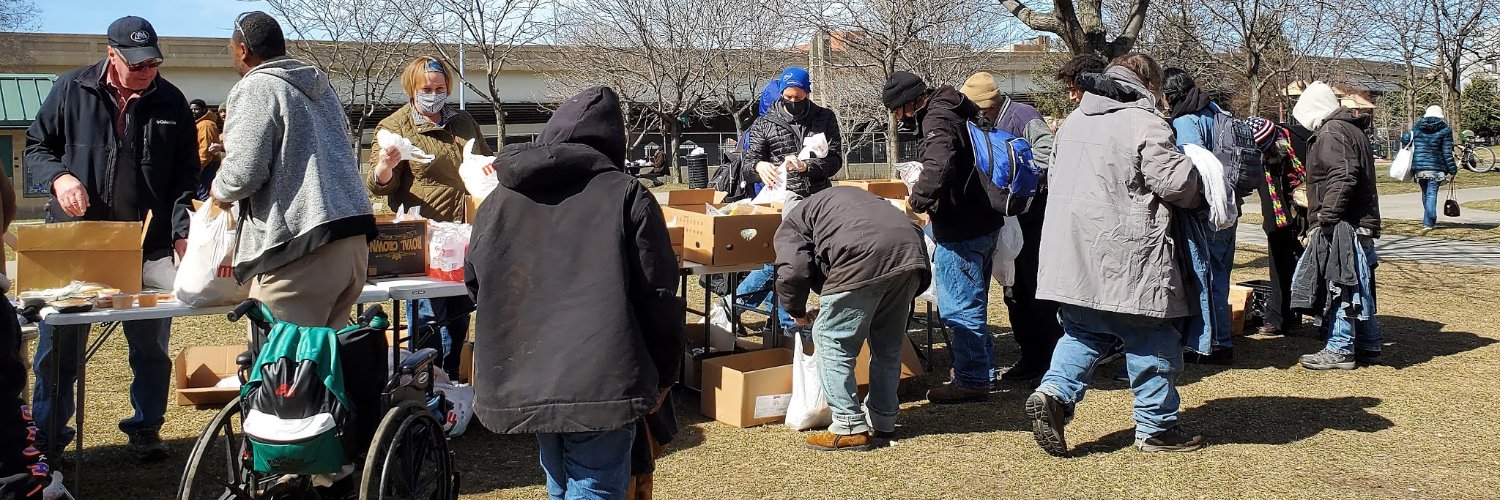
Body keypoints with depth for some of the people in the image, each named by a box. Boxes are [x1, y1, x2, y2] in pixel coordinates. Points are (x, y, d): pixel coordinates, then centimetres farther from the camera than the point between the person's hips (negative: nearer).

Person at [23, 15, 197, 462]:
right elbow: (36, 145, 9)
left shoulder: (171, 103, 3)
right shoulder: (72, 90, 1)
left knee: (151, 345, 7)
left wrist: (182, 232, -9)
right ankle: (47, 437, 19)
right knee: (58, 345, 5)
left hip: (148, 245, 1)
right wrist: (59, 176, -13)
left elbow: (185, 175, 4)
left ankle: (145, 428, 23)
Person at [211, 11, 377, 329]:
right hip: (355, 239, 8)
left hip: (301, 248, -8)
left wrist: (221, 192, 10)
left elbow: (245, 170, -12)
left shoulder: (257, 88, -3)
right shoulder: (321, 88, 22)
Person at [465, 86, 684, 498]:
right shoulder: (626, 194, -3)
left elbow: (476, 286, 20)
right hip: (600, 383, -5)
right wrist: (663, 373, 8)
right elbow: (658, 293, -4)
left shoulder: (499, 200, 10)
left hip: (520, 385, 5)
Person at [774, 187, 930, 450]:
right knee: (888, 343, 22)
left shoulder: (791, 224, 20)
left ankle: (850, 428, 8)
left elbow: (792, 272, 0)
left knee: (832, 340, 9)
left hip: (863, 261, -7)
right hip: (911, 253, 7)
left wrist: (797, 310, 20)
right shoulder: (845, 195, 41)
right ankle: (883, 419, 33)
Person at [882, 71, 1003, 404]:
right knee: (973, 301, 22)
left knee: (960, 307, -1)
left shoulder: (937, 119, -19)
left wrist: (918, 199, -24)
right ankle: (983, 368, 34)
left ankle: (971, 381, 7)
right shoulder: (956, 110, 13)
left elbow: (939, 164, -38)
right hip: (984, 221, 11)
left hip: (961, 230, -11)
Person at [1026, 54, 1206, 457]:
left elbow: (1054, 177, 22)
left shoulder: (1074, 120, 15)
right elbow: (1175, 182, -14)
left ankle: (1054, 392, -4)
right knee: (1152, 342, 7)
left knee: (1083, 333, 17)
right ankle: (1156, 426, 16)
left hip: (1071, 256, 7)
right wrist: (1199, 194, 7)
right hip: (1126, 260, -7)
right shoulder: (1145, 123, -10)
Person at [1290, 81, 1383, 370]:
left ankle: (1340, 350, 0)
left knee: (1339, 286, -5)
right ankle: (1368, 346, 23)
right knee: (1358, 287, 16)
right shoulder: (1352, 130, 20)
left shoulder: (1331, 133, -13)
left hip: (1341, 226, -10)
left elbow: (1342, 178, -24)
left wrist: (1326, 216, -22)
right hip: (1361, 223, 10)